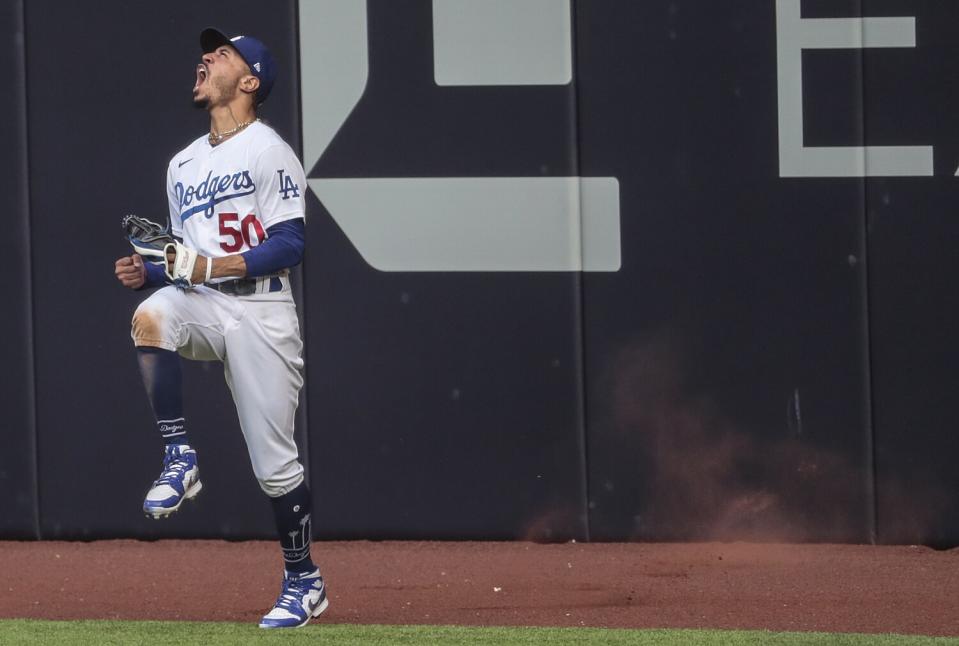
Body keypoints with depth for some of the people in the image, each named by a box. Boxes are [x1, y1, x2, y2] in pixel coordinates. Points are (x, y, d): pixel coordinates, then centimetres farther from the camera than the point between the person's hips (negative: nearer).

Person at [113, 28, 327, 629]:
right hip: (202, 307, 5)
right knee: (152, 314, -31)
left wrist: (212, 266, -22)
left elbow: (290, 246, -12)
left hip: (259, 314, -5)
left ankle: (305, 580, 14)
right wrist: (150, 271, 2)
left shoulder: (269, 151, -4)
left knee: (274, 462, -4)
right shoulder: (184, 164, 19)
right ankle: (180, 458, -23)